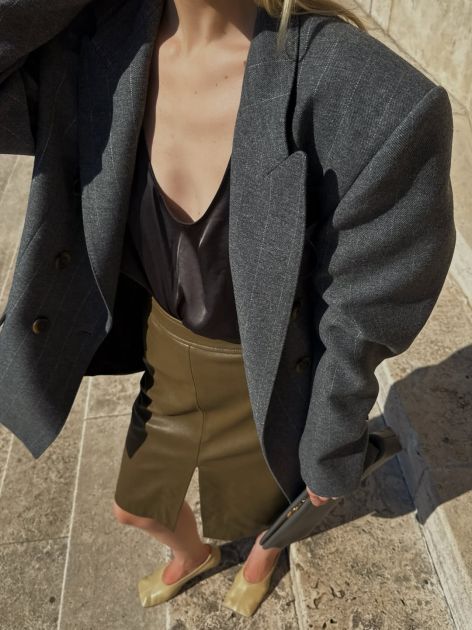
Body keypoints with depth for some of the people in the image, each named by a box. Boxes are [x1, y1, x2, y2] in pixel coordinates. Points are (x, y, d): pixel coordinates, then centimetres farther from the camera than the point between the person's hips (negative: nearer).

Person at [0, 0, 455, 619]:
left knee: (259, 508, 30)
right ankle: (192, 555, 69)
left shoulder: (342, 80, -32)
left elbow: (357, 309, -22)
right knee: (136, 506, 30)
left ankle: (264, 555, 72)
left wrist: (330, 455, -10)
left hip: (264, 380, -4)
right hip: (171, 357, 5)